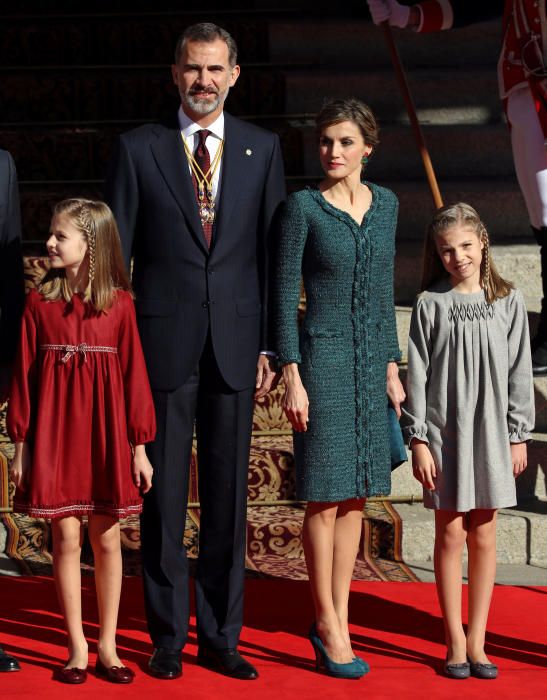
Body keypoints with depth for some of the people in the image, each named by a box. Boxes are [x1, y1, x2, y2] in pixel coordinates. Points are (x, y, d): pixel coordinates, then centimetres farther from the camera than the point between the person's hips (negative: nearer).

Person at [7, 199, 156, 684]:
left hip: (106, 433, 0)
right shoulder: (40, 302, 1)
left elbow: (134, 373, 0)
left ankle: (107, 646, 18)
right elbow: (24, 374, 3)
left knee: (107, 539, 6)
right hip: (55, 433, 0)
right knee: (67, 538, 3)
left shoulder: (119, 303, -2)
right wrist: (21, 445, 2)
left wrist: (139, 446, 0)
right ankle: (78, 649, 13)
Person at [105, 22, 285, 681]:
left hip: (236, 345, 2)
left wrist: (270, 344, 3)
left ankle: (220, 637, 17)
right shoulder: (138, 149, 4)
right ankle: (167, 637, 15)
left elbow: (273, 251, 8)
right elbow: (117, 252, 4)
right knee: (163, 495, 4)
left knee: (228, 496, 7)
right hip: (162, 342, -1)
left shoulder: (262, 149, 9)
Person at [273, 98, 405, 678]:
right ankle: (329, 627, 8)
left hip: (370, 361, 5)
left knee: (356, 493, 9)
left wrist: (391, 368, 13)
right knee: (325, 497, -2)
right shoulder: (303, 207, -6)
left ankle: (336, 619, 18)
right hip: (323, 358, -5)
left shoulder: (385, 204, 9)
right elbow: (284, 294, -6)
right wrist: (291, 376, -12)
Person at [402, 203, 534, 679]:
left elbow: (519, 372, 6)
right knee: (451, 533, 3)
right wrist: (418, 439, -6)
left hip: (491, 432, 1)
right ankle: (455, 641, 11)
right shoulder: (430, 304, -1)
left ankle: (477, 640, 14)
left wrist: (519, 435, 4)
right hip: (444, 432, -1)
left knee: (484, 536, 6)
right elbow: (417, 375, -1)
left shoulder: (507, 301, 3)